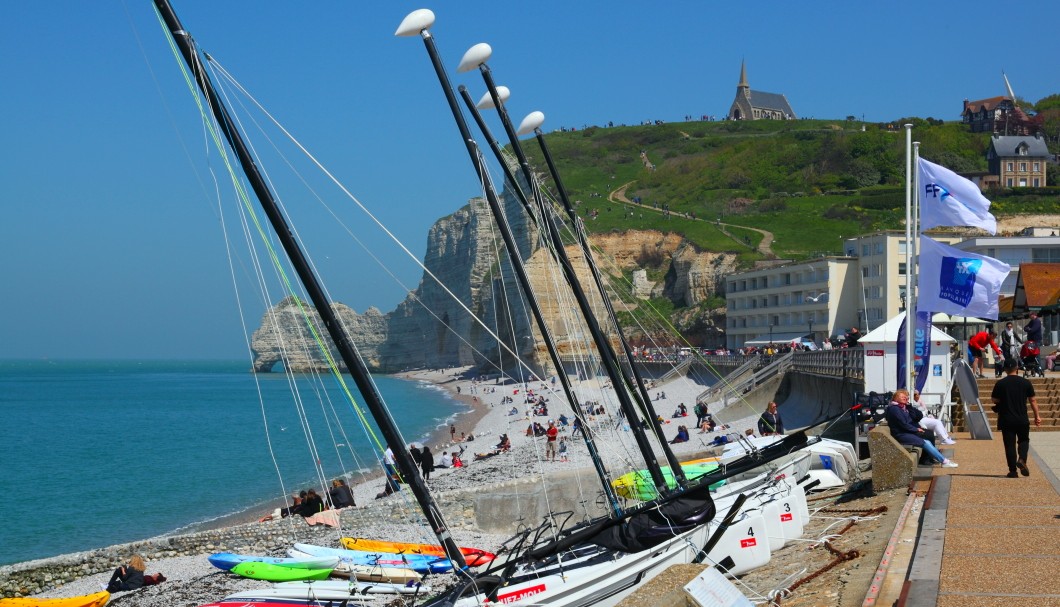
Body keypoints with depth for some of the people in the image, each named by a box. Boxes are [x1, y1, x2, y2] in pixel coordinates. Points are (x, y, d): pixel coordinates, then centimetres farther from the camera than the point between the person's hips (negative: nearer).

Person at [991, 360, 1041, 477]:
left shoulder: (1000, 384, -6)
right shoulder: (1026, 382, -2)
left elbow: (994, 400, -3)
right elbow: (1032, 400, 2)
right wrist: (1037, 416, 10)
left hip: (1006, 420, -1)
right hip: (1022, 419, 1)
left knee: (1010, 444, 4)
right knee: (1024, 440, 20)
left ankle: (1013, 471, 3)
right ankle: (1022, 459, -5)